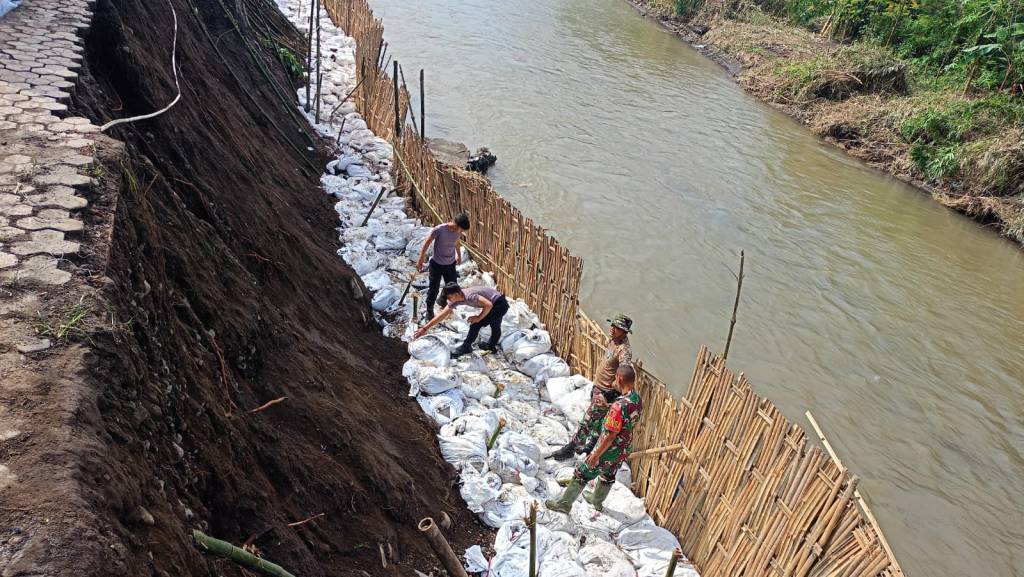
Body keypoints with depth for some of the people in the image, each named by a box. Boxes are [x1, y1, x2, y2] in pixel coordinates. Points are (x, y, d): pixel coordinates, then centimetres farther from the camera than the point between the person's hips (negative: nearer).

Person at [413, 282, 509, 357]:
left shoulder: (469, 296, -31)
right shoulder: (455, 300, -5)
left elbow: (489, 305, -35)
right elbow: (442, 315, -2)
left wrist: (479, 318, -22)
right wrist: (425, 328, -5)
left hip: (499, 304, -9)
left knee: (476, 324, -10)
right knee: (495, 325, 29)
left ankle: (466, 347, 5)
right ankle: (492, 345, 50)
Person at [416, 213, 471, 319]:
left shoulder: (458, 232, -9)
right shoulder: (439, 230, -25)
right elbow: (427, 244, -17)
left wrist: (459, 255, 29)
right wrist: (420, 260, -16)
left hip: (451, 264, 5)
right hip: (437, 264, -5)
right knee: (434, 289, 4)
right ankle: (429, 310, 23)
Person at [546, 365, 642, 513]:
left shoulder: (620, 405, -34)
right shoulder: (638, 400, -7)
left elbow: (610, 436, -29)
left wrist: (596, 455, -18)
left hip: (609, 450, -8)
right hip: (624, 450, 8)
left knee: (582, 474, 10)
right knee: (608, 476, 29)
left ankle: (564, 503, 25)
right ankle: (597, 501, 52)